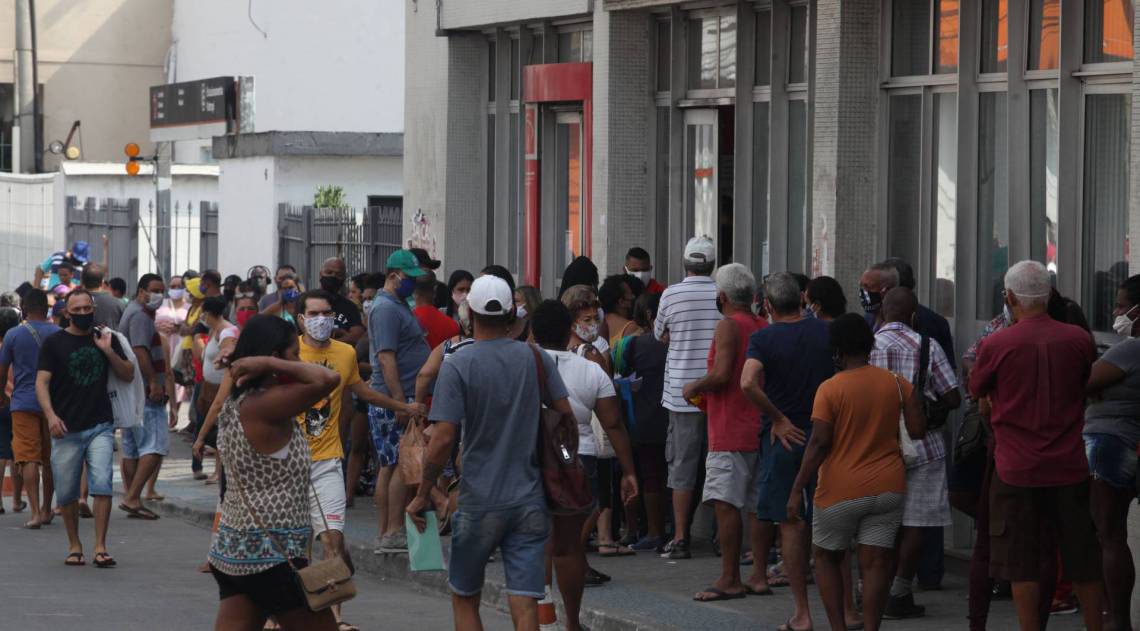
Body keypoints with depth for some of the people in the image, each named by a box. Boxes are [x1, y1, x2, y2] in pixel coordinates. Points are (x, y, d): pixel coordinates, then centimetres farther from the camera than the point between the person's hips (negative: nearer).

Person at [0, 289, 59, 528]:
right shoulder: (59, 335, 0)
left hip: (23, 403, -2)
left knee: (28, 458, -6)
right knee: (49, 459, 14)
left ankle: (35, 511, -18)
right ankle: (46, 510, 22)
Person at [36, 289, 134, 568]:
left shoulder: (106, 339, 10)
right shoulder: (54, 342, 2)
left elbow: (128, 376, 11)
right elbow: (42, 382, -4)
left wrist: (109, 352, -5)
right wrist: (50, 415, -19)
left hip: (100, 427, 1)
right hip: (66, 429, -1)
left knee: (102, 484, -14)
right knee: (66, 492, 4)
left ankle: (100, 548, -9)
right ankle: (74, 545, 21)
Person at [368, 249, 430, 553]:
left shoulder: (399, 306, 19)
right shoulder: (386, 309, -14)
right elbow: (386, 358, -21)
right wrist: (400, 402, -24)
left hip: (403, 398, 10)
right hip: (393, 400, -10)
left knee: (390, 466, 9)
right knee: (400, 465, -9)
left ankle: (387, 533, 11)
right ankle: (393, 532, -8)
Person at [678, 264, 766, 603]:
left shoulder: (729, 326, -10)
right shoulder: (765, 328, 13)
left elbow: (721, 375, -21)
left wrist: (694, 387, -2)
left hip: (730, 432, -8)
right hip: (760, 430, 8)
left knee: (726, 504, -9)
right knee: (756, 505, 11)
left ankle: (730, 580, -12)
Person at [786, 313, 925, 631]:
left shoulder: (830, 389, -11)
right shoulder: (897, 384, 0)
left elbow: (819, 443, -15)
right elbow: (917, 430, -1)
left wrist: (797, 490, -11)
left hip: (841, 491, -3)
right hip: (888, 487, 3)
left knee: (826, 557, 14)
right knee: (875, 563, 3)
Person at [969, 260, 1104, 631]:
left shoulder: (996, 344, -10)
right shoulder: (1079, 340, -3)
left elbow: (976, 391, 6)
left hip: (1017, 469, -2)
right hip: (1069, 467, 2)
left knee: (1023, 563, 3)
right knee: (1082, 560, 12)